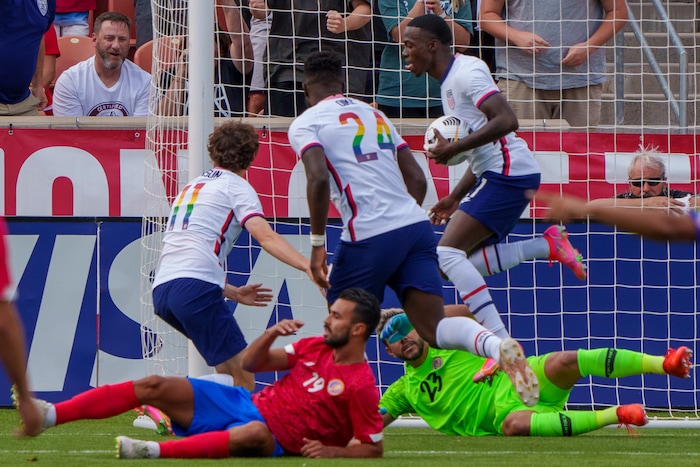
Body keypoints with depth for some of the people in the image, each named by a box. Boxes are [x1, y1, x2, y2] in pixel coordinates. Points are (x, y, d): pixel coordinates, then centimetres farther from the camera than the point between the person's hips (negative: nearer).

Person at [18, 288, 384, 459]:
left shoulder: (361, 386, -9)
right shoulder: (317, 348, 12)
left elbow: (373, 448, -7)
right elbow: (252, 363, 17)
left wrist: (333, 450, -24)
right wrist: (271, 334, -3)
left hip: (274, 441, -7)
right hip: (244, 404, 7)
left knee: (255, 433, -46)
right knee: (154, 386, -7)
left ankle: (156, 451, -55)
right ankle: (49, 415, -14)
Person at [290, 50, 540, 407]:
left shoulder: (305, 124, 5)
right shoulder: (374, 114, 25)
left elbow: (318, 178, -13)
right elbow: (417, 179, 21)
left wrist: (317, 243, -7)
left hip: (369, 236, -5)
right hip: (416, 224, 5)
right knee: (435, 328, -4)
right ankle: (497, 347, -31)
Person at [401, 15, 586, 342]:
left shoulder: (465, 72, -11)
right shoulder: (449, 83, 20)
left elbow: (506, 120, -25)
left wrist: (453, 148, -21)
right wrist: (455, 198, 19)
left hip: (508, 174, -10)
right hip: (497, 175, 10)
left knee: (448, 253, -17)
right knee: (467, 260, 8)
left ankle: (502, 342, -22)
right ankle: (548, 246, 7)